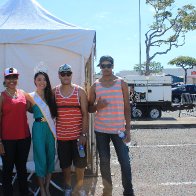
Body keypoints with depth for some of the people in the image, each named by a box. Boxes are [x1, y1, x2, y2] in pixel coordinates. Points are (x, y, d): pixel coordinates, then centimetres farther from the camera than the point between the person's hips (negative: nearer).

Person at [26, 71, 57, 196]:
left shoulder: (50, 95, 9)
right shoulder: (31, 96, -2)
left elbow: (54, 112, 12)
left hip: (51, 128, 4)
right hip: (39, 129, -4)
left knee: (51, 156, 8)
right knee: (41, 158, -1)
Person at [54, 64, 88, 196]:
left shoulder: (80, 91, -2)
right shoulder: (54, 92, 3)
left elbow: (85, 114, -3)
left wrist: (84, 134, -10)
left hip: (78, 134, -1)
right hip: (61, 135, 1)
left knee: (80, 163, 8)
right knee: (65, 164, 11)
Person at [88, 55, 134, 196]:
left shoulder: (122, 83, 1)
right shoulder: (95, 86, 5)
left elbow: (127, 108, 2)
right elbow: (89, 108, 11)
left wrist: (128, 129, -3)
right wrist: (97, 106, -13)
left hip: (119, 129, -2)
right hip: (101, 130, 2)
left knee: (125, 162, -3)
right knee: (104, 162, 9)